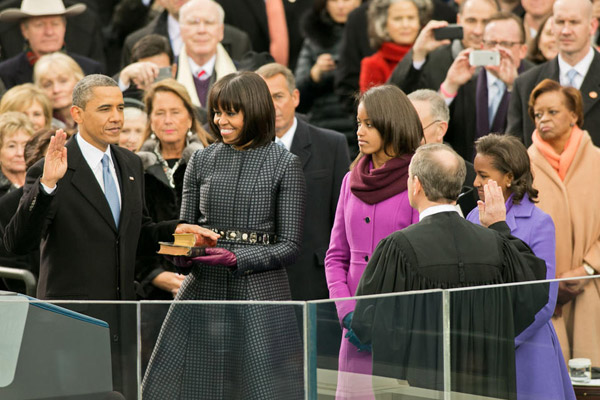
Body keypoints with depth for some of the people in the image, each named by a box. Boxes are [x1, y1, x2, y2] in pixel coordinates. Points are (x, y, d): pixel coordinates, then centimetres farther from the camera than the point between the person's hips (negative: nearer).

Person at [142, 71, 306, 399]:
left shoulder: (284, 165, 0)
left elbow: (290, 246, -3)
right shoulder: (202, 160, 10)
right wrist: (183, 253, -8)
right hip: (202, 290, 3)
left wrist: (236, 258, -16)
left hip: (260, 296, -3)